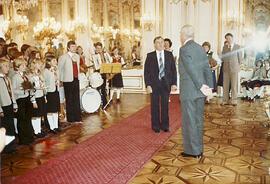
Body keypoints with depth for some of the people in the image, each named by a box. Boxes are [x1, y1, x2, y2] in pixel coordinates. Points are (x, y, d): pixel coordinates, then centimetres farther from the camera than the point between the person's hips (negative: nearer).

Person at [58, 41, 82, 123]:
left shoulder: (77, 56, 13)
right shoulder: (63, 57, -6)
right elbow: (59, 69, -4)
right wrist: (61, 80, -4)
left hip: (76, 80, 5)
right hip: (68, 81, -5)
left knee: (77, 99, 6)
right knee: (69, 100, 2)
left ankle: (77, 118, 14)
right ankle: (70, 119, 12)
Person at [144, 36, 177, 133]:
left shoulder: (169, 54, 5)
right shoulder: (150, 56, 1)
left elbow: (173, 69, 4)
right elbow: (146, 71, -1)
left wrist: (174, 83, -4)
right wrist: (148, 85, -10)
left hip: (166, 83, 1)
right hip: (154, 84, -1)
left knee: (165, 105, 8)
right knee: (155, 105, 7)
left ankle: (165, 125, 20)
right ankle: (155, 125, 19)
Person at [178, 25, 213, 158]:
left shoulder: (184, 49, -13)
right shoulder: (200, 48, 10)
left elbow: (192, 70, -19)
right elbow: (207, 69, 10)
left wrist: (202, 87, -15)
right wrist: (209, 87, 10)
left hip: (188, 91, -8)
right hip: (199, 91, 8)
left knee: (189, 121, 2)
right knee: (198, 119, 15)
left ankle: (192, 151, 11)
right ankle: (199, 149, 26)